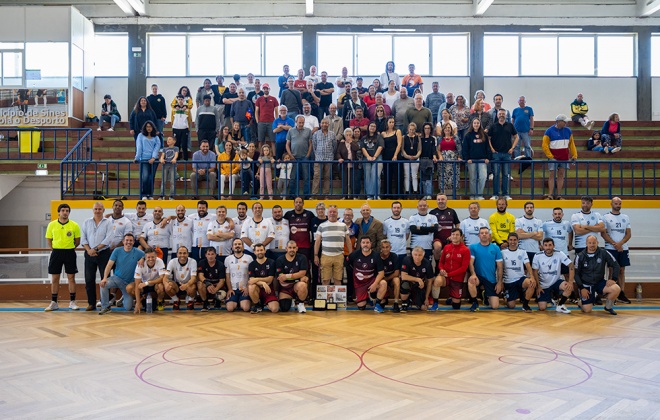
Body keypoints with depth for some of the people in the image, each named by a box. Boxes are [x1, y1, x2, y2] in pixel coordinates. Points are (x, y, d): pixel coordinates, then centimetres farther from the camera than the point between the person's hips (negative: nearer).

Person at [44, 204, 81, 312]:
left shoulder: (74, 225, -1)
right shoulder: (52, 225, 2)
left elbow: (77, 241, 6)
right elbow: (48, 239, 9)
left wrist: (70, 249, 1)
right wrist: (54, 249, 2)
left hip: (70, 253, -1)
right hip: (56, 253, 1)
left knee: (71, 278, 2)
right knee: (54, 278, 4)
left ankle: (72, 302, 10)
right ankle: (53, 303, 12)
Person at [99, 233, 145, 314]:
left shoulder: (137, 253, -5)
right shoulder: (117, 251, -4)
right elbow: (109, 265, -10)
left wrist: (142, 259, -22)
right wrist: (105, 278, -23)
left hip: (129, 282, 0)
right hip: (117, 278, 0)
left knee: (128, 308, -4)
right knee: (103, 284, -33)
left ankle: (125, 297, 35)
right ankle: (105, 307, -12)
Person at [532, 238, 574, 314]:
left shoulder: (559, 254, -15)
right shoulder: (537, 256, -14)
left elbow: (571, 266, -15)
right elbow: (535, 272, -6)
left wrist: (570, 282, -25)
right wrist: (538, 286, -10)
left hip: (556, 282, 0)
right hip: (543, 285, 0)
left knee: (569, 287, -32)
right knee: (542, 308, -10)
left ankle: (560, 305, -6)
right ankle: (549, 297, 27)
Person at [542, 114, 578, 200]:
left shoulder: (568, 131, 8)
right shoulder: (549, 131, -5)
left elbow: (571, 144, 11)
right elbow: (545, 145, -7)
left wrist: (574, 155, 4)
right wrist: (550, 156, -13)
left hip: (564, 157, 4)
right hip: (554, 157, -4)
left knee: (561, 175, 5)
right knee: (552, 175, -3)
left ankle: (559, 195, 9)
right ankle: (550, 195, -2)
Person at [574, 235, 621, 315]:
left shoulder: (604, 253, -7)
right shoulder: (580, 256, -8)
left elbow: (615, 265, 2)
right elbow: (576, 273, -3)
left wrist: (613, 279, -10)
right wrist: (581, 288, -10)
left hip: (600, 282, 2)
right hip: (586, 285, -2)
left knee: (616, 289, -26)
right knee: (587, 310, -12)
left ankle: (608, 307, 2)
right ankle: (582, 302, 25)